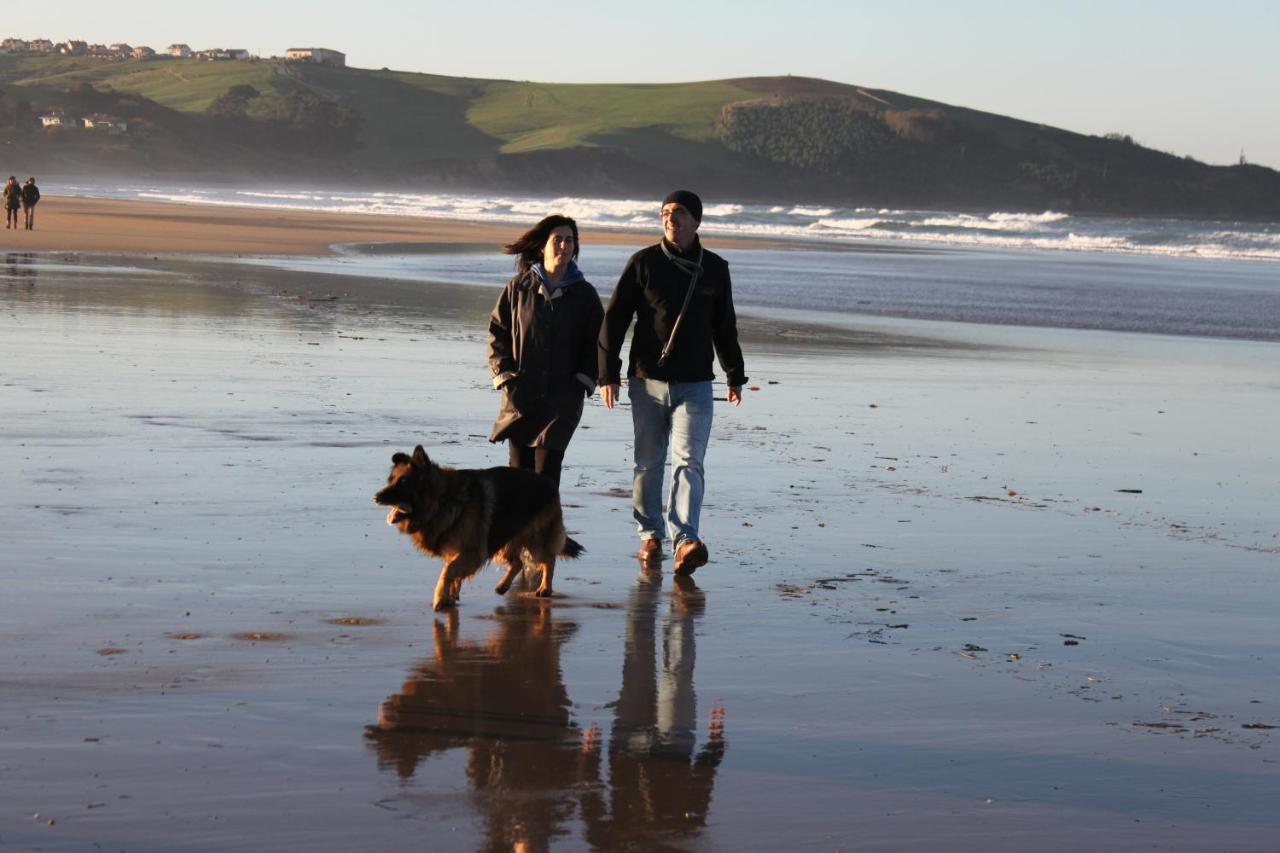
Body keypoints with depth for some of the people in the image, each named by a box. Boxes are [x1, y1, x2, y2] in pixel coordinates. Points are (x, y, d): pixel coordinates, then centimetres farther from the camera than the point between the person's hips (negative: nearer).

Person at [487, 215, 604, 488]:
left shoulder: (584, 294, 6)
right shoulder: (518, 288, 3)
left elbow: (597, 343, 10)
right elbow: (496, 332, 7)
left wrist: (583, 381, -2)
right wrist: (505, 375, -3)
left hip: (563, 397, -1)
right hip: (521, 397, 1)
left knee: (547, 468, -10)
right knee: (520, 469, 4)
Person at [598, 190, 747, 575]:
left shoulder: (715, 269, 8)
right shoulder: (644, 262, 0)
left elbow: (724, 327, 20)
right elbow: (614, 319, 0)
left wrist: (735, 375, 23)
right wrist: (608, 373, -6)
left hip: (695, 384, 1)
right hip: (648, 381, -1)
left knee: (688, 460, -11)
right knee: (649, 462, 7)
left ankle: (685, 540, -20)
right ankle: (650, 534, 21)